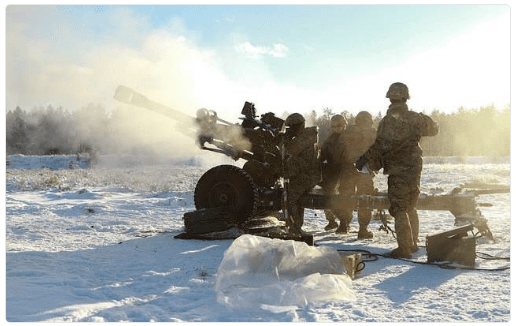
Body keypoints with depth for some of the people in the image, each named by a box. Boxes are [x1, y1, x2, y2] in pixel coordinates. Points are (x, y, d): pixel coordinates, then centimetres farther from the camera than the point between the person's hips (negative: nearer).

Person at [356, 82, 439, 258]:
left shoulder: (388, 121, -14)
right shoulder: (416, 118, 3)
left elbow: (380, 147, -19)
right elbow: (434, 128, 21)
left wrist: (364, 160, -10)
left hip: (398, 171, -6)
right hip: (415, 168, 6)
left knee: (399, 209, 0)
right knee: (410, 207, 19)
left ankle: (404, 248, 0)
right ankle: (413, 243, 27)